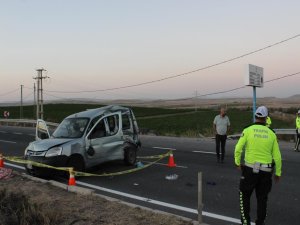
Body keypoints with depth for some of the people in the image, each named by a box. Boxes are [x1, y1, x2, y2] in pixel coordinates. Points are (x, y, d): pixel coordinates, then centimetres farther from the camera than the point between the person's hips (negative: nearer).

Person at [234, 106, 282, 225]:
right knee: (262, 198, 17)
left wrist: (237, 162, 5)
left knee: (244, 195, 16)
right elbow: (277, 156, 2)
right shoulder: (271, 133, 0)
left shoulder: (248, 130, -7)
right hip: (266, 171, 2)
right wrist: (278, 173, 12)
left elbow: (238, 149, -11)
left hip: (250, 169, -2)